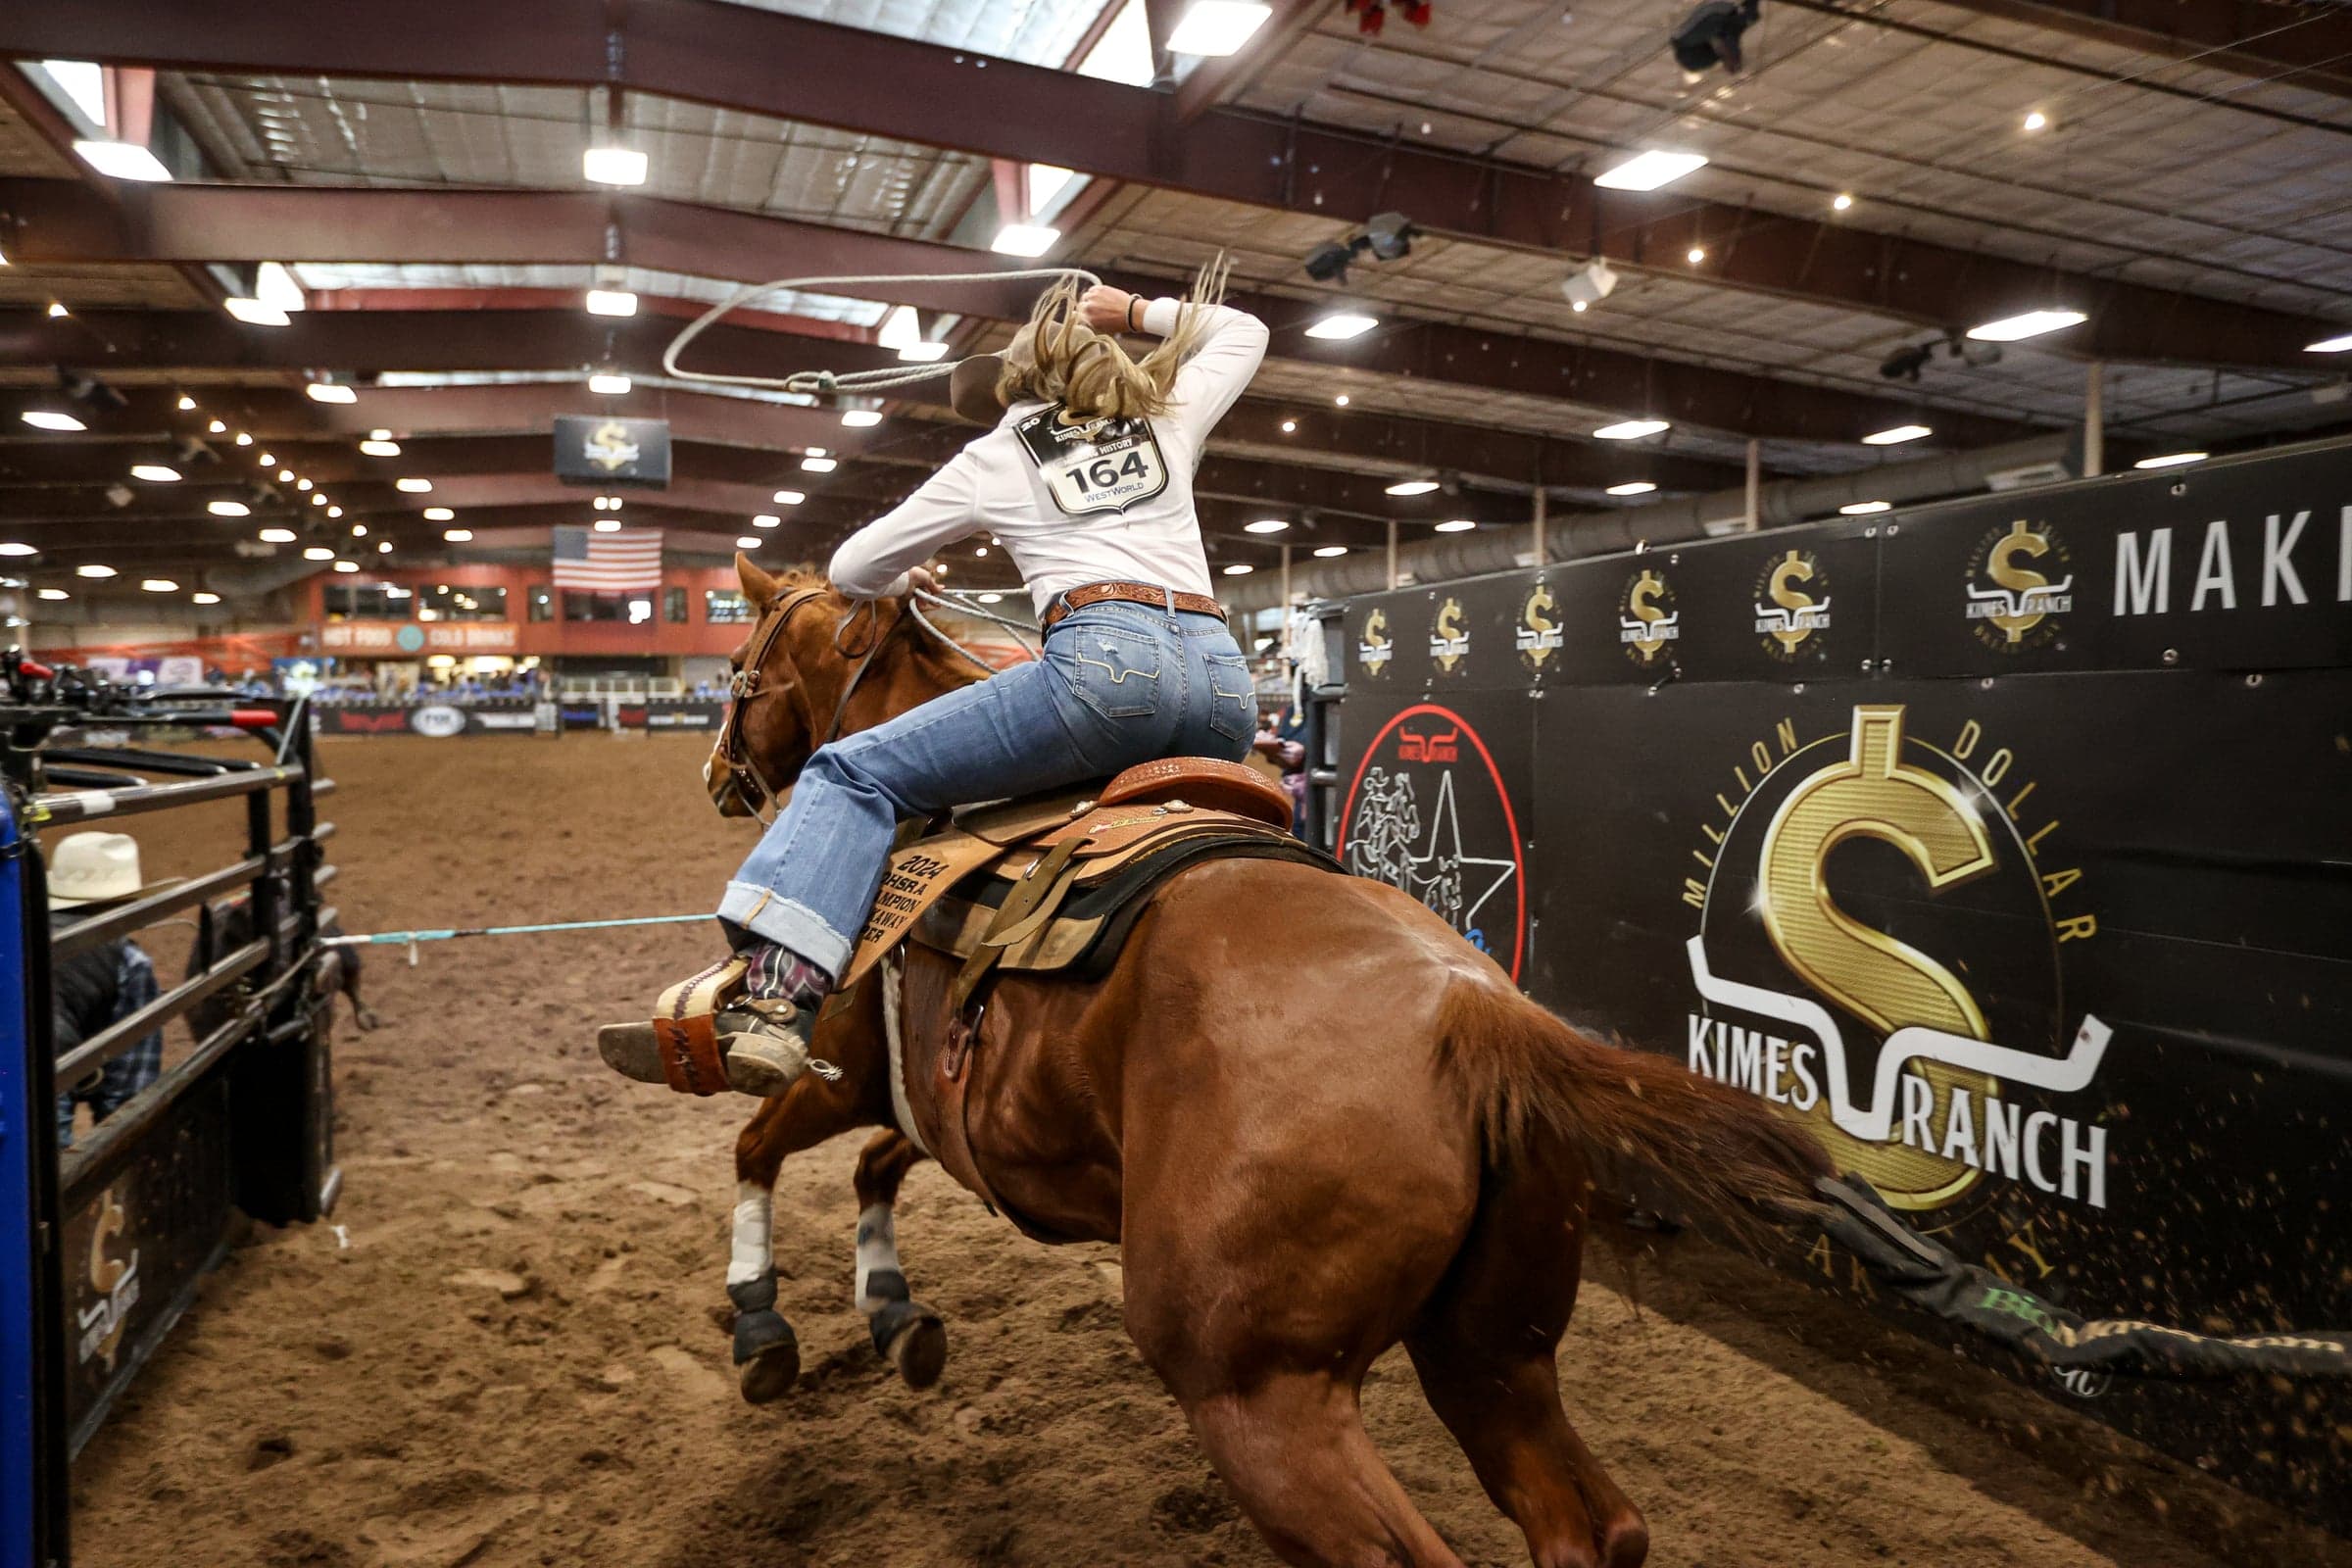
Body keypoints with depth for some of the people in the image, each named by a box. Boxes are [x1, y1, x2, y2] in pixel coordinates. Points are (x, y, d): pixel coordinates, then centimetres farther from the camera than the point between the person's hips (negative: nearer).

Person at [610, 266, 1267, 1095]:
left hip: (1106, 661, -5)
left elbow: (850, 570, 26)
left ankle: (774, 1001, -21)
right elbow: (1245, 331, 49)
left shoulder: (992, 460, 21)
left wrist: (904, 582, 48)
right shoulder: (1172, 414, 27)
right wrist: (1139, 311, 44)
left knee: (853, 772, -2)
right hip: (1228, 688, 6)